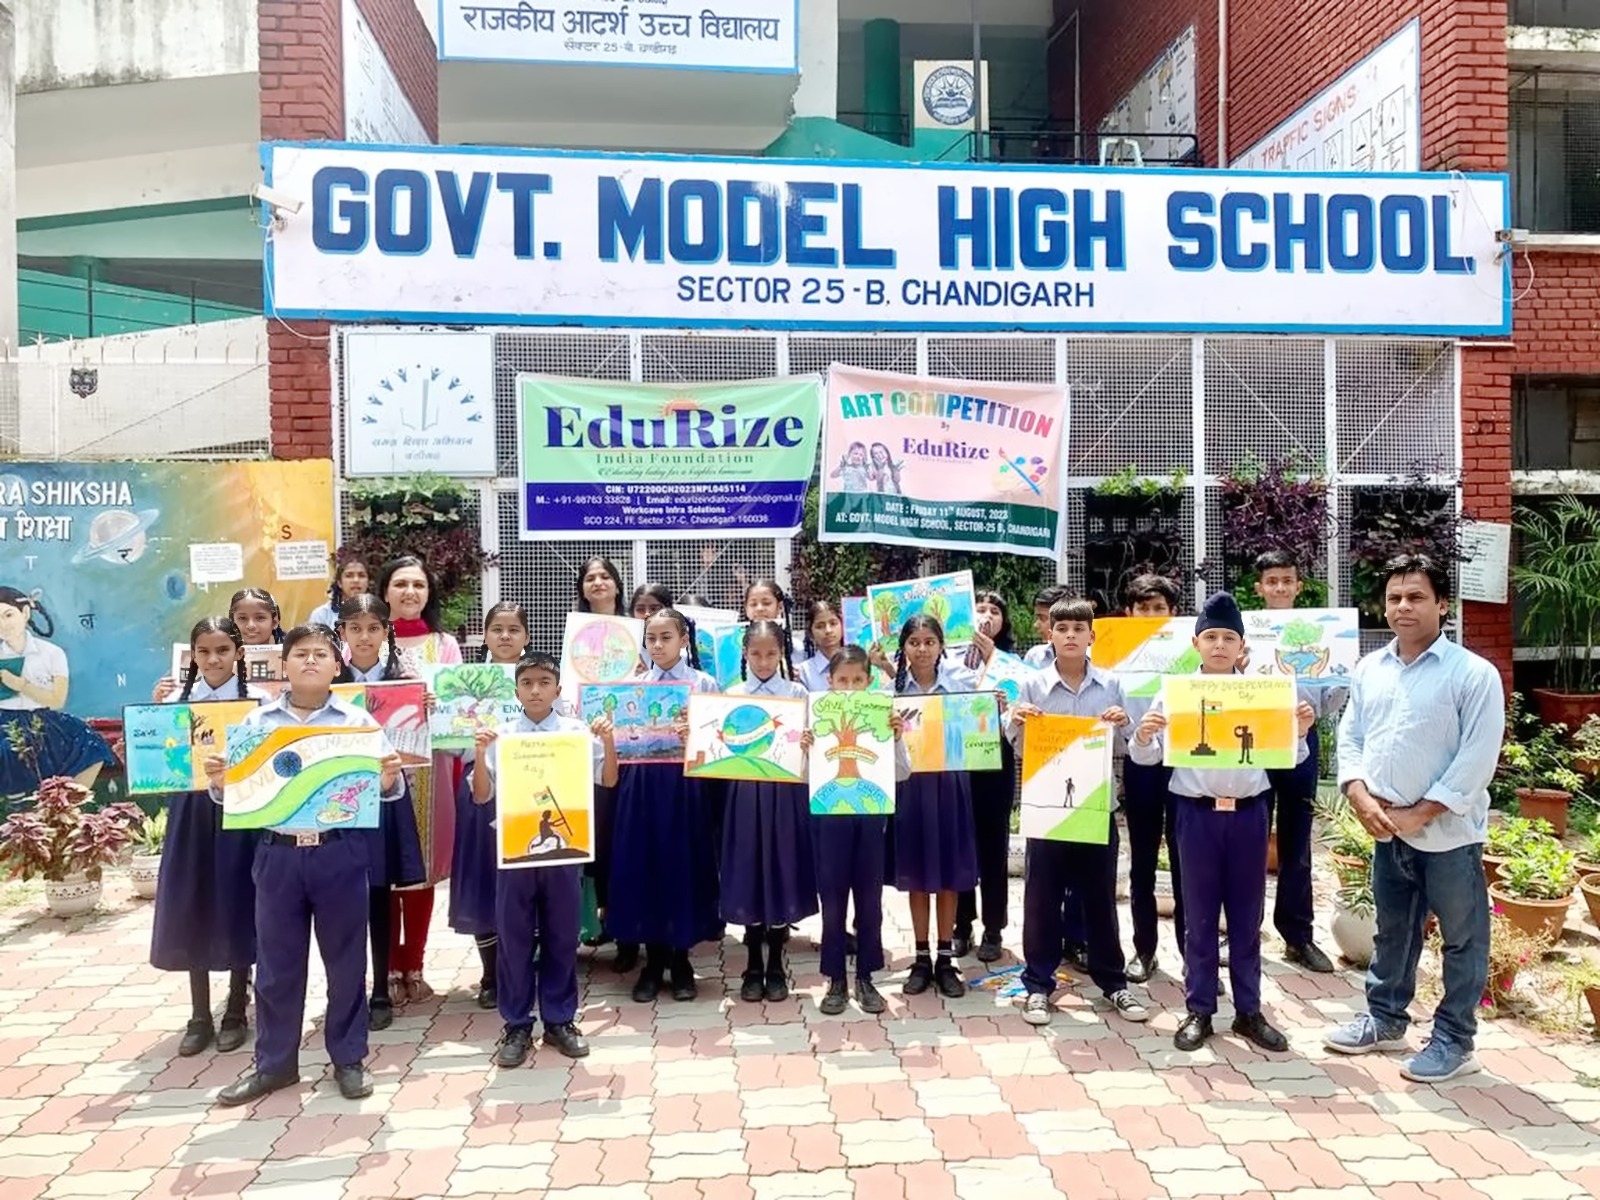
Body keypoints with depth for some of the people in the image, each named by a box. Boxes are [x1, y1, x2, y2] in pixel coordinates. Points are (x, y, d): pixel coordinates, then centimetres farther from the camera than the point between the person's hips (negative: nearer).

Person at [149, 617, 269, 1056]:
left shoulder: (257, 700, -4)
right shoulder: (177, 697, 3)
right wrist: (157, 710, -9)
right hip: (191, 810, 3)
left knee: (236, 908, 5)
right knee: (191, 911, 8)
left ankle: (235, 1012, 21)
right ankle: (199, 1016, 22)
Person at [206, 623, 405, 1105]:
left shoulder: (358, 721, 1)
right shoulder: (258, 722, 5)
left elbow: (383, 782, -2)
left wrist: (389, 781, -24)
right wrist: (219, 783, -14)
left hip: (340, 851, -1)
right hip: (278, 853, 1)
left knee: (346, 959, 9)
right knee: (276, 962, 11)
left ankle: (348, 1059, 24)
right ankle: (274, 1063, 27)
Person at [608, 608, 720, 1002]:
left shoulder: (703, 683, 0)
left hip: (682, 783, -2)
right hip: (641, 782, 3)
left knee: (682, 867, 3)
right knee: (644, 867, 5)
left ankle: (681, 962, 18)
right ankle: (653, 962, 19)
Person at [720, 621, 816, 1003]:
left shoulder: (797, 693, 2)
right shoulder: (732, 695, 5)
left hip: (785, 792, -1)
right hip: (746, 791, 1)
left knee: (781, 873, 4)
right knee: (748, 875, 4)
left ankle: (776, 967, 18)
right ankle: (753, 968, 18)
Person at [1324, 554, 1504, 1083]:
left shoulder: (1474, 674, -11)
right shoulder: (1369, 669, 6)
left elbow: (1476, 761, -15)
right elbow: (1349, 738, 8)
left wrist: (1420, 813, -15)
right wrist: (1362, 799, -7)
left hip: (1447, 832, -5)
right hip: (1387, 829, 5)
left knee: (1462, 938, 9)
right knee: (1392, 929, 19)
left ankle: (1454, 1040, 22)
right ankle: (1385, 1019, 34)